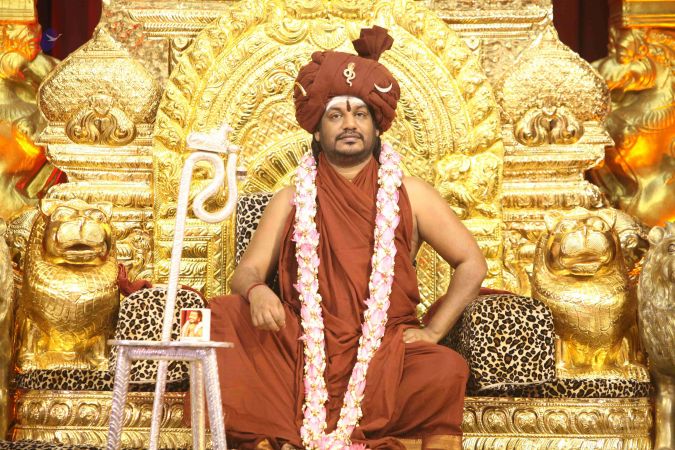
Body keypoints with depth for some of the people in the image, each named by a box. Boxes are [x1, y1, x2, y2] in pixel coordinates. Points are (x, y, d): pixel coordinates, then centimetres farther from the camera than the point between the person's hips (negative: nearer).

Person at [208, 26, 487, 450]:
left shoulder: (408, 193, 13)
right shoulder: (291, 200, 16)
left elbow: (472, 263, 12)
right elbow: (249, 269, 9)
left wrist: (433, 331, -1)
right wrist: (256, 291, -17)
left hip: (385, 349, -1)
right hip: (302, 348, 2)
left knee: (446, 371, -34)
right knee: (222, 320, -26)